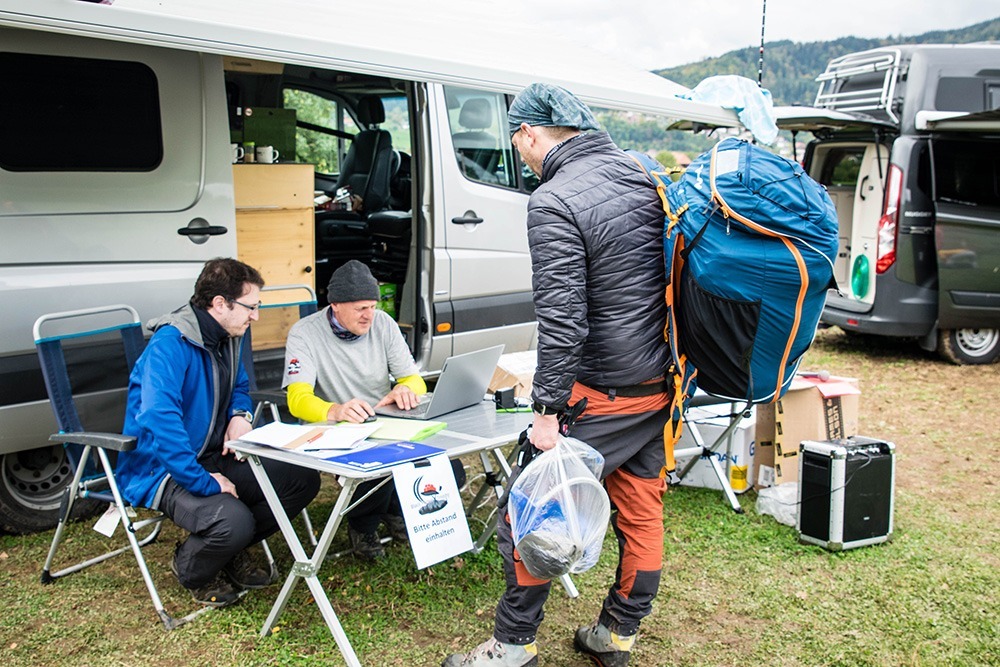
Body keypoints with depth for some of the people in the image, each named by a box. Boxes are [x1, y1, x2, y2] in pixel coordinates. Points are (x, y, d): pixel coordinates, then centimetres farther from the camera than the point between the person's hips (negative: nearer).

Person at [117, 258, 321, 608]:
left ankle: (233, 549, 13)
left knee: (303, 479, -6)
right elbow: (159, 420, -34)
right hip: (163, 471, -8)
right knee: (233, 520, -34)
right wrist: (205, 482, -33)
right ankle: (190, 568, 3)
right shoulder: (171, 344, -23)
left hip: (214, 458, 9)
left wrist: (240, 414, -1)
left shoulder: (228, 337, 7)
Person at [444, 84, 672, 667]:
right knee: (642, 513, 17)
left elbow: (562, 321, -22)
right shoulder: (644, 178, 7)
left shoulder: (555, 203, -17)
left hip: (601, 396, -8)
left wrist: (547, 410, -16)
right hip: (661, 385, 8)